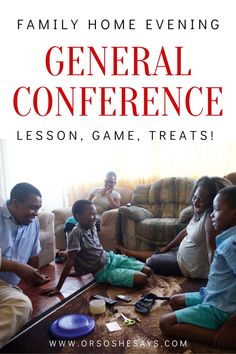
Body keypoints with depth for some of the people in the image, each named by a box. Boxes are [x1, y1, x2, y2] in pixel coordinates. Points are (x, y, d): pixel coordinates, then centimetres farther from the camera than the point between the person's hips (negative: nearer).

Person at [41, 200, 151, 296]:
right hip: (104, 272, -7)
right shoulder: (76, 233, -24)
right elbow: (70, 261, -23)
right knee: (142, 279, -15)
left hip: (111, 258, 7)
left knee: (147, 271, 2)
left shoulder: (92, 227, -2)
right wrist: (58, 287, -22)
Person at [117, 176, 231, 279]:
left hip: (190, 267, -7)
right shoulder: (200, 212, -3)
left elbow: (212, 251, -33)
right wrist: (167, 248, 17)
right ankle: (128, 253, 44)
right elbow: (186, 231, 10)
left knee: (150, 261, 7)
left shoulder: (209, 217, -31)